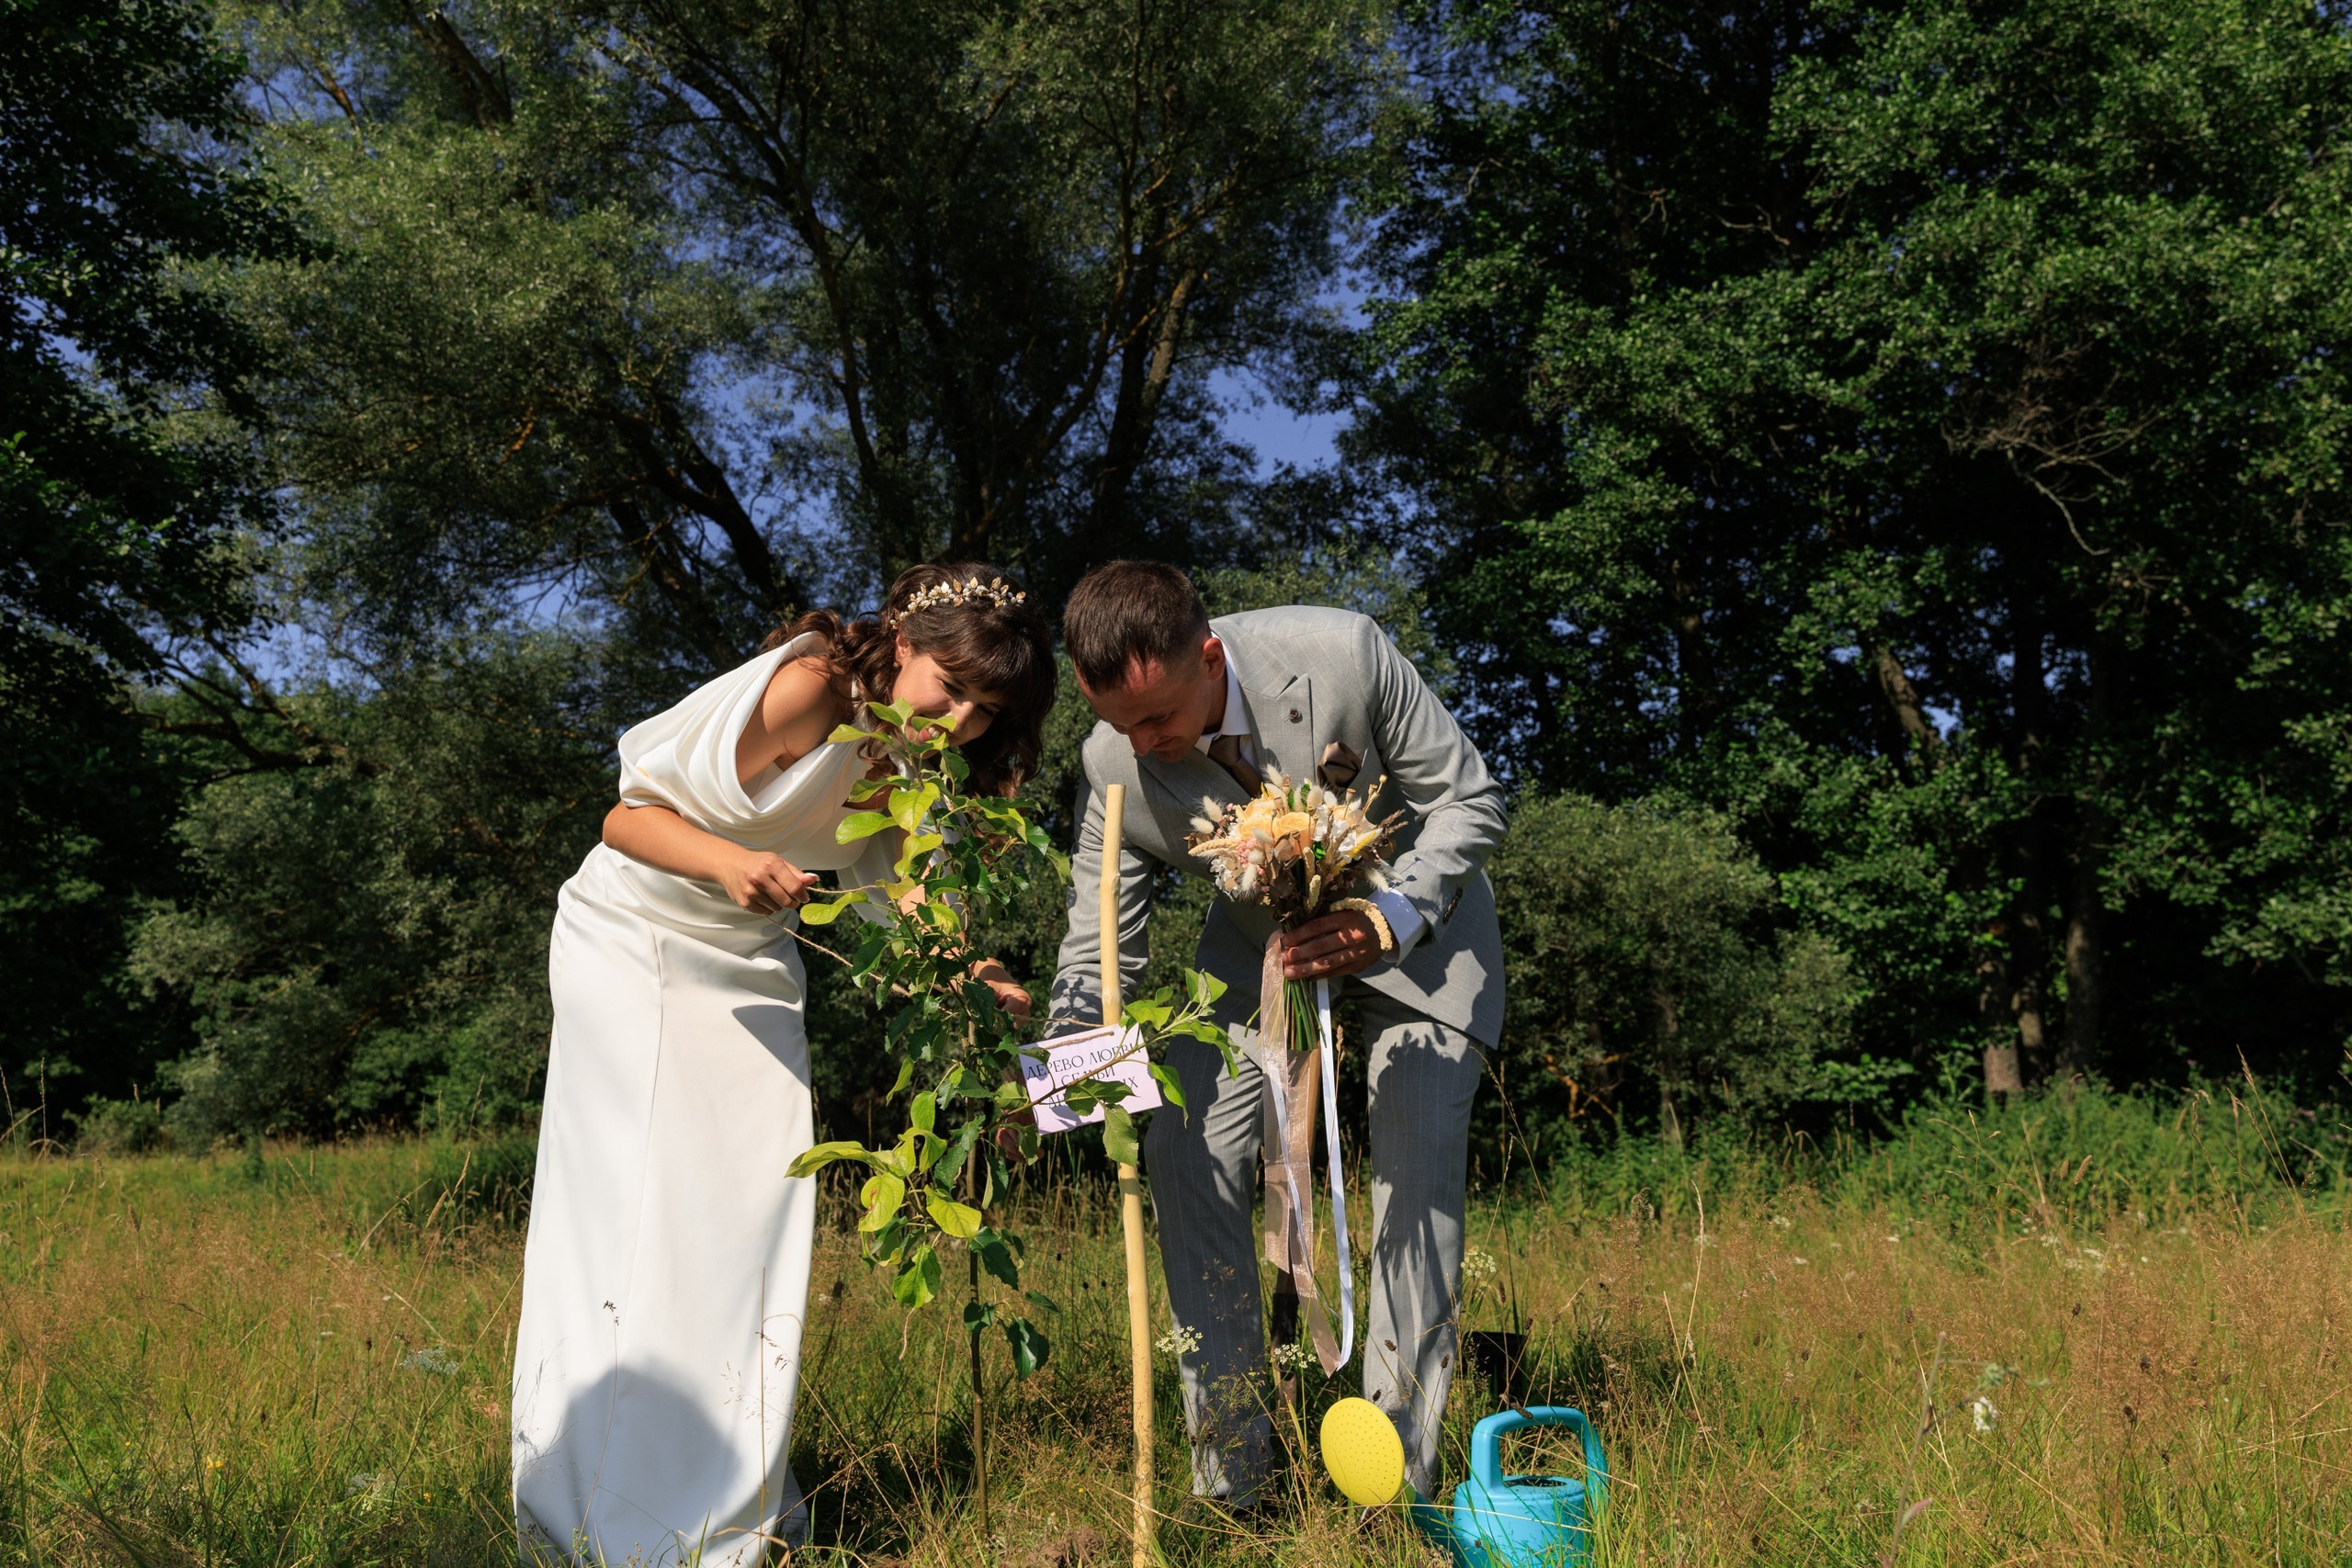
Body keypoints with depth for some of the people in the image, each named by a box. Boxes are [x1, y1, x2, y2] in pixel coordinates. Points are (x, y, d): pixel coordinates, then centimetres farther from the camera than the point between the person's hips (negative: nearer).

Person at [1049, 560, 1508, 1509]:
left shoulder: (1343, 654, -32)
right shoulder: (1115, 762, -24)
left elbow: (1468, 800, -21)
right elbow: (1098, 946, -16)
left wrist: (1390, 922, -38)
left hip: (1412, 919, -2)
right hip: (1261, 933, 3)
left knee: (1418, 1169, -13)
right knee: (1183, 1151, -8)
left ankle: (1397, 1480, 2)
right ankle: (1227, 1481, 6)